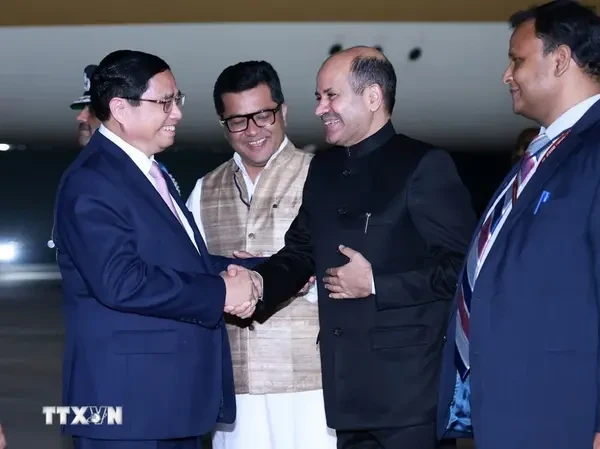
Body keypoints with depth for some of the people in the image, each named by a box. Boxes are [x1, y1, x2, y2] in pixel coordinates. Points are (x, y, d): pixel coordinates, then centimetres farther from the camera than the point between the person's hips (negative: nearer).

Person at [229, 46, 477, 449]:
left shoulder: (424, 165, -8)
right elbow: (301, 250, 16)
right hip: (348, 387, 7)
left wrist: (376, 284, -15)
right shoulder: (323, 168, 15)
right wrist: (261, 282, -3)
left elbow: (460, 268, -13)